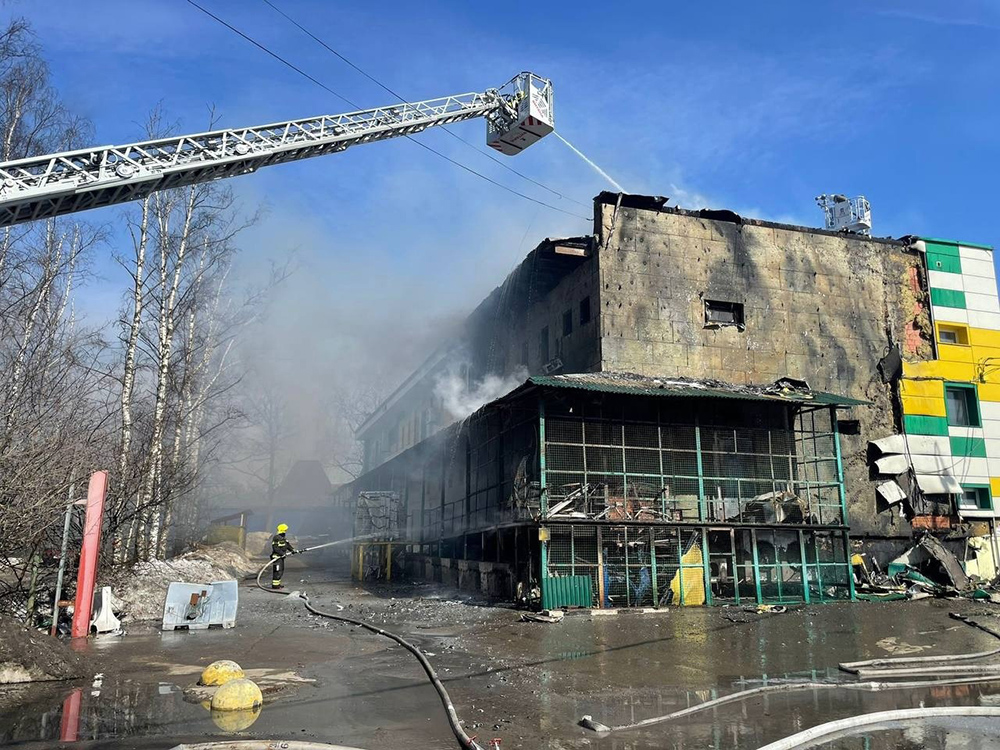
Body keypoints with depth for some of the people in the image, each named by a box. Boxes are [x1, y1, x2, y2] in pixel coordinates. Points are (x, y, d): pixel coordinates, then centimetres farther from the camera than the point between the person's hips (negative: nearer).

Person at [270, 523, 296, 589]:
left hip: (281, 557, 11)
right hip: (277, 557, -10)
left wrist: (292, 550, 0)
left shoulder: (283, 538, 15)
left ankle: (278, 583, 24)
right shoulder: (276, 538, -17)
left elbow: (287, 544, 14)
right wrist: (283, 553, -26)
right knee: (277, 571, -9)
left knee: (281, 571, 16)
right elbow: (276, 549, -23)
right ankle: (275, 585, -5)